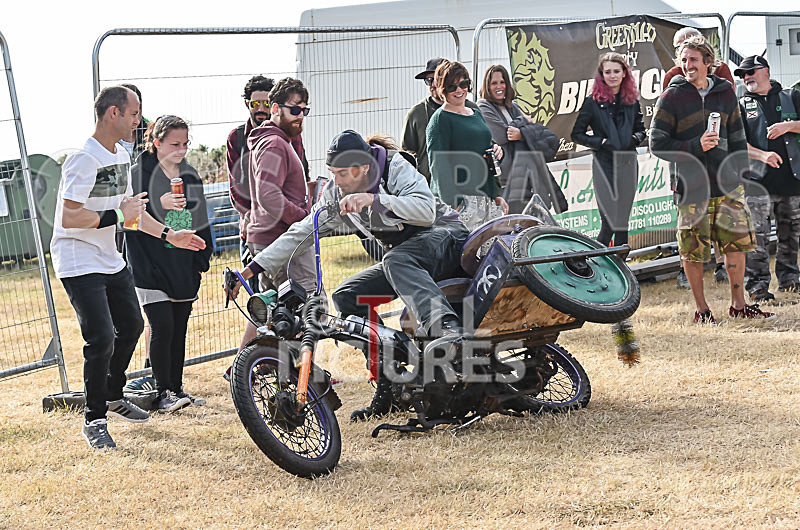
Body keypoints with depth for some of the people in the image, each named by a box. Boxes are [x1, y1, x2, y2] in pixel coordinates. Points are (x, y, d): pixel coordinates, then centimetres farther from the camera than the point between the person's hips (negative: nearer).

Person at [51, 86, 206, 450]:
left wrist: (169, 235, 17)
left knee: (131, 326, 18)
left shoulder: (122, 157, 10)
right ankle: (93, 420, -2)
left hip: (111, 260, 10)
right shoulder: (85, 160, -21)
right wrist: (116, 215, -25)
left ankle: (113, 396, 37)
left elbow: (129, 209, 20)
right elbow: (69, 218, -27)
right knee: (102, 338, -14)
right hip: (79, 265, -10)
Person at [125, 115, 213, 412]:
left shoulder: (190, 176, 12)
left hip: (184, 268, 6)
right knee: (162, 327, -11)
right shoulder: (140, 173, -7)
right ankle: (163, 393, -4)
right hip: (151, 268, -6)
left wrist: (202, 260, 15)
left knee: (179, 329, 9)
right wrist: (159, 204, -29)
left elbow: (200, 219, 19)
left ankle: (177, 388, 17)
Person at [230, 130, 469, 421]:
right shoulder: (336, 195, 4)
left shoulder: (397, 168, -14)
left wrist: (374, 199, -38)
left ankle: (446, 327, -64)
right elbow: (302, 233, 6)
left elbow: (426, 209, -28)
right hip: (403, 261, 7)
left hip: (445, 236, -7)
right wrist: (252, 269, -1)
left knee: (396, 261, -38)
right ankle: (389, 384, -13)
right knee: (346, 296, -10)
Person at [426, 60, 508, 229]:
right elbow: (438, 164, -12)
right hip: (462, 198, -8)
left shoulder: (476, 114, 20)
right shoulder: (440, 119, -4)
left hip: (486, 199, 8)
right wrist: (453, 203, -21)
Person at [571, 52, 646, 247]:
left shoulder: (632, 101, 11)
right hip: (604, 164, -4)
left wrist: (635, 138, 0)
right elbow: (577, 133, 1)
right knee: (609, 222, -11)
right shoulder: (593, 101, -1)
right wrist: (600, 142, -12)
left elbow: (641, 129, 22)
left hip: (628, 164, 4)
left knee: (623, 221, 7)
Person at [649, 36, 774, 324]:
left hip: (726, 184, 4)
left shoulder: (725, 93, 10)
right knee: (694, 249, -1)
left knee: (737, 241, 5)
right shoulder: (671, 98, -3)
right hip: (691, 187, -4)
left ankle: (738, 305, 18)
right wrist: (695, 146, -16)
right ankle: (701, 309, 13)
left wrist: (737, 173, 11)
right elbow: (657, 144, -5)